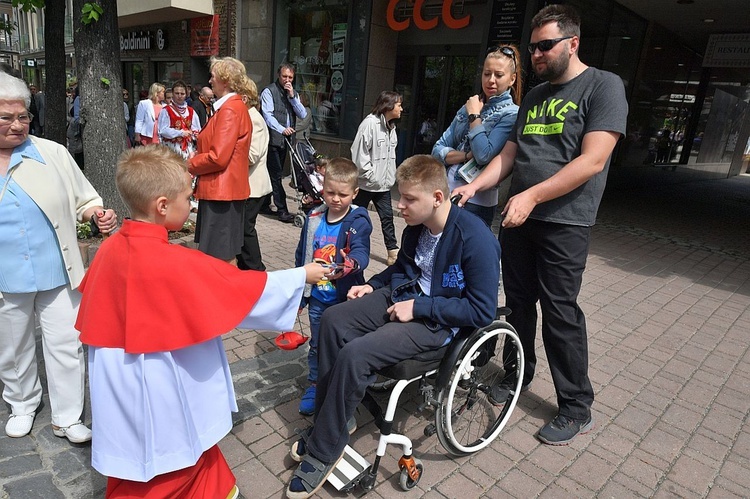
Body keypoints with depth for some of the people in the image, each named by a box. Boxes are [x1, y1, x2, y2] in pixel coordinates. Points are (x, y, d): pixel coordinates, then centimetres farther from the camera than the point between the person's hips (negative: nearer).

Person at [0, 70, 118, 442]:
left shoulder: (52, 154, -3)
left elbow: (83, 199, 2)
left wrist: (97, 215, -19)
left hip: (57, 272, -1)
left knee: (65, 345, 6)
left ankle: (67, 418, 23)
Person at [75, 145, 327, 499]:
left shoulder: (110, 248, -7)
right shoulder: (175, 263, -28)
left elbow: (96, 309, 7)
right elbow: (246, 289, -22)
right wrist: (302, 275, -11)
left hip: (120, 385, 7)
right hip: (160, 388, -7)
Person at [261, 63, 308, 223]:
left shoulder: (294, 93, 17)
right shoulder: (269, 92, -3)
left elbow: (303, 115, 5)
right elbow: (268, 115, -14)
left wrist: (292, 96, -6)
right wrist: (282, 129, -28)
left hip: (285, 139, 7)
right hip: (273, 139, -6)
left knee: (274, 173, 12)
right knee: (276, 174, -6)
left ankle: (265, 204, 23)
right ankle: (282, 210, -4)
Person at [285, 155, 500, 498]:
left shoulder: (476, 239, -23)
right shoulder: (417, 224, -1)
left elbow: (482, 312, -20)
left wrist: (419, 307, -21)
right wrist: (372, 285, 4)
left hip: (437, 321, -8)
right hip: (404, 294, 8)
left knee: (354, 354, -24)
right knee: (333, 320, -8)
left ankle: (323, 452, -2)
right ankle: (332, 417, 7)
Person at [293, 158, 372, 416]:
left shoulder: (358, 221, -13)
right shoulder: (313, 218, 0)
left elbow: (360, 252, -27)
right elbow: (301, 256, 9)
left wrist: (346, 267, -51)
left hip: (345, 297, -4)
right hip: (318, 296, 4)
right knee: (317, 344, 18)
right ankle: (315, 385, 38)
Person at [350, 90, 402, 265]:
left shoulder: (391, 126, 11)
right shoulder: (370, 122, -14)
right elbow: (359, 151, -18)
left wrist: (390, 176, 7)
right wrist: (370, 175, -17)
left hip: (383, 183, 7)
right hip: (366, 183, -7)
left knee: (387, 216, 6)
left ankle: (393, 251, 10)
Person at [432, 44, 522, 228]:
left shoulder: (512, 114, -6)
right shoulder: (468, 107, 11)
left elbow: (485, 156, -19)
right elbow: (438, 150, 6)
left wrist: (474, 115, -9)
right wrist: (467, 156, -11)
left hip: (475, 202, -6)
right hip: (444, 194, 6)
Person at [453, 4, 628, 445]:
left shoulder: (604, 86, -6)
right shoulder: (535, 96, 16)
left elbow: (592, 161, -17)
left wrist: (531, 196, -22)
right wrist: (475, 186, -2)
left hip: (564, 223, -6)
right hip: (518, 217, 7)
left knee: (560, 313, -2)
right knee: (518, 302, 13)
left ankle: (577, 408, 15)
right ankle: (519, 374, 33)